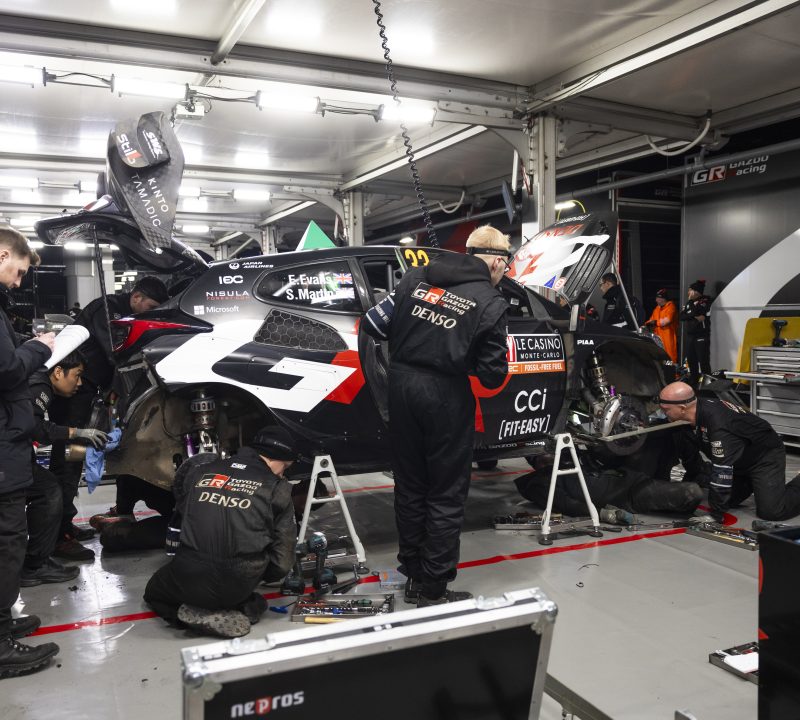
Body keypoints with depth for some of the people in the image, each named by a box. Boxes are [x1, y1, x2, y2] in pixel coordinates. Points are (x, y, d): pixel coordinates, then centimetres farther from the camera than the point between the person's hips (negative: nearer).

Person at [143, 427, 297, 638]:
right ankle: (244, 608, 2)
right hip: (238, 585, -1)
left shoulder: (199, 472, 10)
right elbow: (283, 559, 0)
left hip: (188, 580, 1)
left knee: (154, 593, 32)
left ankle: (200, 614, 6)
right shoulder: (277, 488, 0)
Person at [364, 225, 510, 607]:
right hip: (445, 396, -5)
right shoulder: (490, 303, -8)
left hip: (402, 386, 5)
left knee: (409, 486, 17)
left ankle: (413, 576, 30)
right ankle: (433, 590, 16)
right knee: (446, 496, 9)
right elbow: (492, 375, -8)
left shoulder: (416, 278, 3)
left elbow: (374, 324, 3)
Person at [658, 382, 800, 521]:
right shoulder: (698, 407, -13)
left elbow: (722, 470, -36)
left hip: (765, 455, -8)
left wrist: (715, 515, -31)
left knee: (771, 511, -15)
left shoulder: (718, 424, -39)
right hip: (739, 462, 8)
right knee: (725, 501, 3)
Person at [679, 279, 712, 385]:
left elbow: (695, 311, -20)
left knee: (703, 362, -9)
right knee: (691, 361, 10)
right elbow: (682, 317, 1)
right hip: (690, 336, 7)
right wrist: (695, 317, -14)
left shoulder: (705, 301, -5)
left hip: (702, 336, -7)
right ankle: (694, 383, 20)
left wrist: (692, 300, -5)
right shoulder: (689, 303, 14)